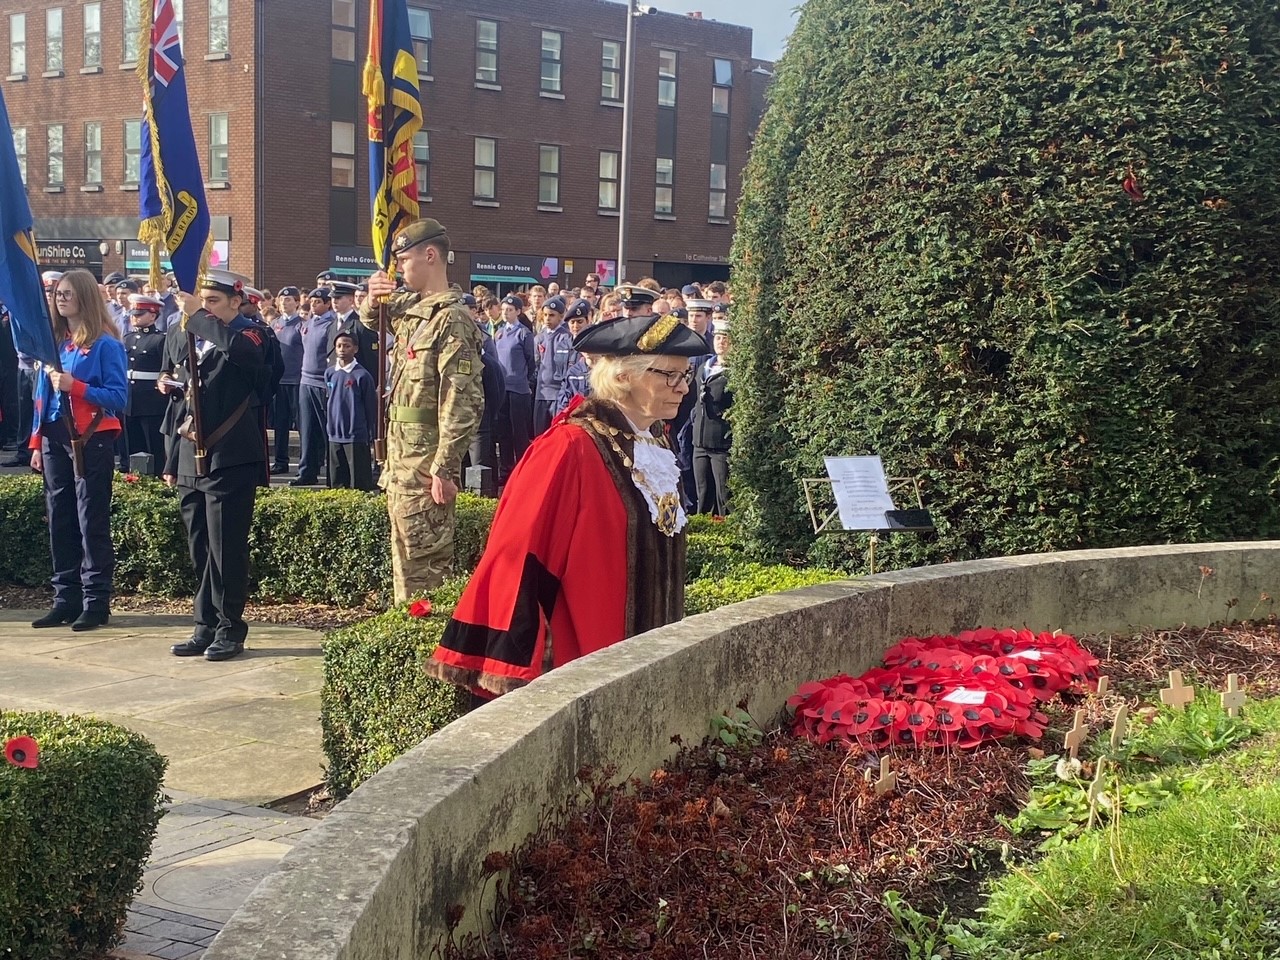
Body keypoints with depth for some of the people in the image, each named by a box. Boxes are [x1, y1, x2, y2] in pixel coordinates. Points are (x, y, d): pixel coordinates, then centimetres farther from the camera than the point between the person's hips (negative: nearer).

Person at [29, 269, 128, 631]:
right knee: (60, 520, 8)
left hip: (91, 440, -6)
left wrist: (75, 386, -21)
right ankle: (66, 600, 16)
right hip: (56, 440, 6)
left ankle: (96, 603, 4)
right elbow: (42, 397, 16)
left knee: (92, 522, -2)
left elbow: (118, 398, -11)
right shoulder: (53, 341, 13)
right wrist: (37, 443, 12)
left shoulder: (105, 345, -6)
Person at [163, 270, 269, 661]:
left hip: (229, 463, -7)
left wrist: (197, 315, -21)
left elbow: (236, 348, -32)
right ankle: (206, 627, 17)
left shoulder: (249, 335, -4)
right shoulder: (197, 341, 16)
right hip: (192, 464, 7)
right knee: (200, 551, 10)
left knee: (226, 551, -3)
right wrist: (173, 462, 19)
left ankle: (230, 629, 6)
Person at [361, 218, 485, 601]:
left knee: (424, 559, -4)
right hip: (400, 455, 10)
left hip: (425, 460, -10)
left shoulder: (452, 319, -17)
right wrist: (373, 300, 9)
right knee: (404, 552, 18)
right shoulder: (408, 306, 10)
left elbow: (463, 402, -22)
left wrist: (444, 469, -24)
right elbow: (372, 322, 33)